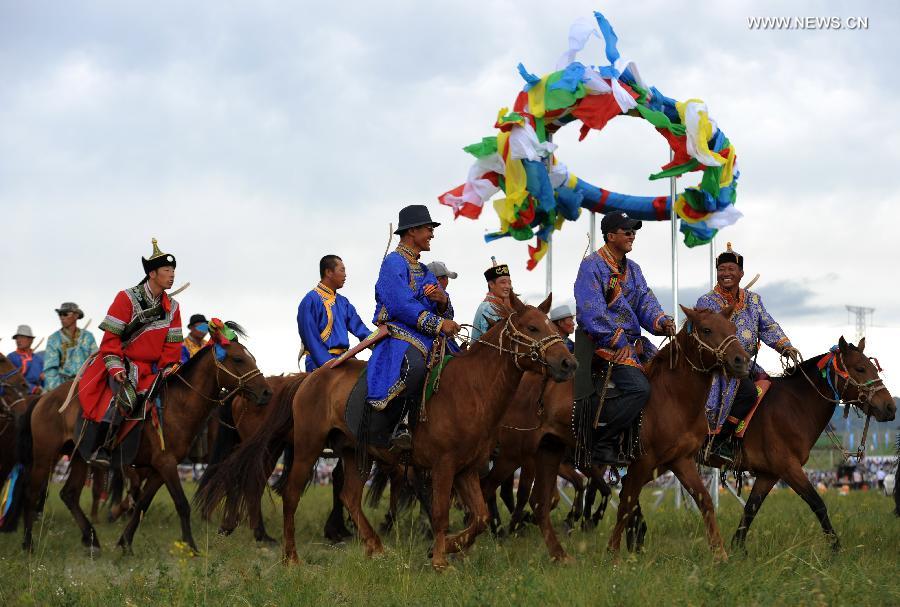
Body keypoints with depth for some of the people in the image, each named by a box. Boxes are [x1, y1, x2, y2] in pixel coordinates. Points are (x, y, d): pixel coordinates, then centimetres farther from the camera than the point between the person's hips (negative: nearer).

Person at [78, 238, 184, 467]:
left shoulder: (172, 307, 11)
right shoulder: (127, 298, -6)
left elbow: (172, 344, 11)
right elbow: (111, 336, -9)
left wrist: (167, 368, -4)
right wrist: (115, 367, -18)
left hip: (152, 368, 6)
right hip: (125, 364, -6)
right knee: (127, 396, -33)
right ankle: (104, 449, -29)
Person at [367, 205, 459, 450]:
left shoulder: (423, 270, 25)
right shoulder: (394, 262, -4)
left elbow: (443, 310, 22)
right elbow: (402, 306, -17)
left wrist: (442, 300, -3)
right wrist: (439, 324, -18)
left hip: (426, 338, 10)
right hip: (397, 334, -10)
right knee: (414, 364, -39)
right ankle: (398, 425, -29)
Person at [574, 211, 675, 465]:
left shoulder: (632, 269, 18)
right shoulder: (592, 266, -9)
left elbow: (645, 302, 9)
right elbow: (592, 312, -18)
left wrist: (661, 322, -13)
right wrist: (619, 342, -19)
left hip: (633, 342, 9)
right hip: (604, 343, -9)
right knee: (639, 389, -26)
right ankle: (600, 443, -16)